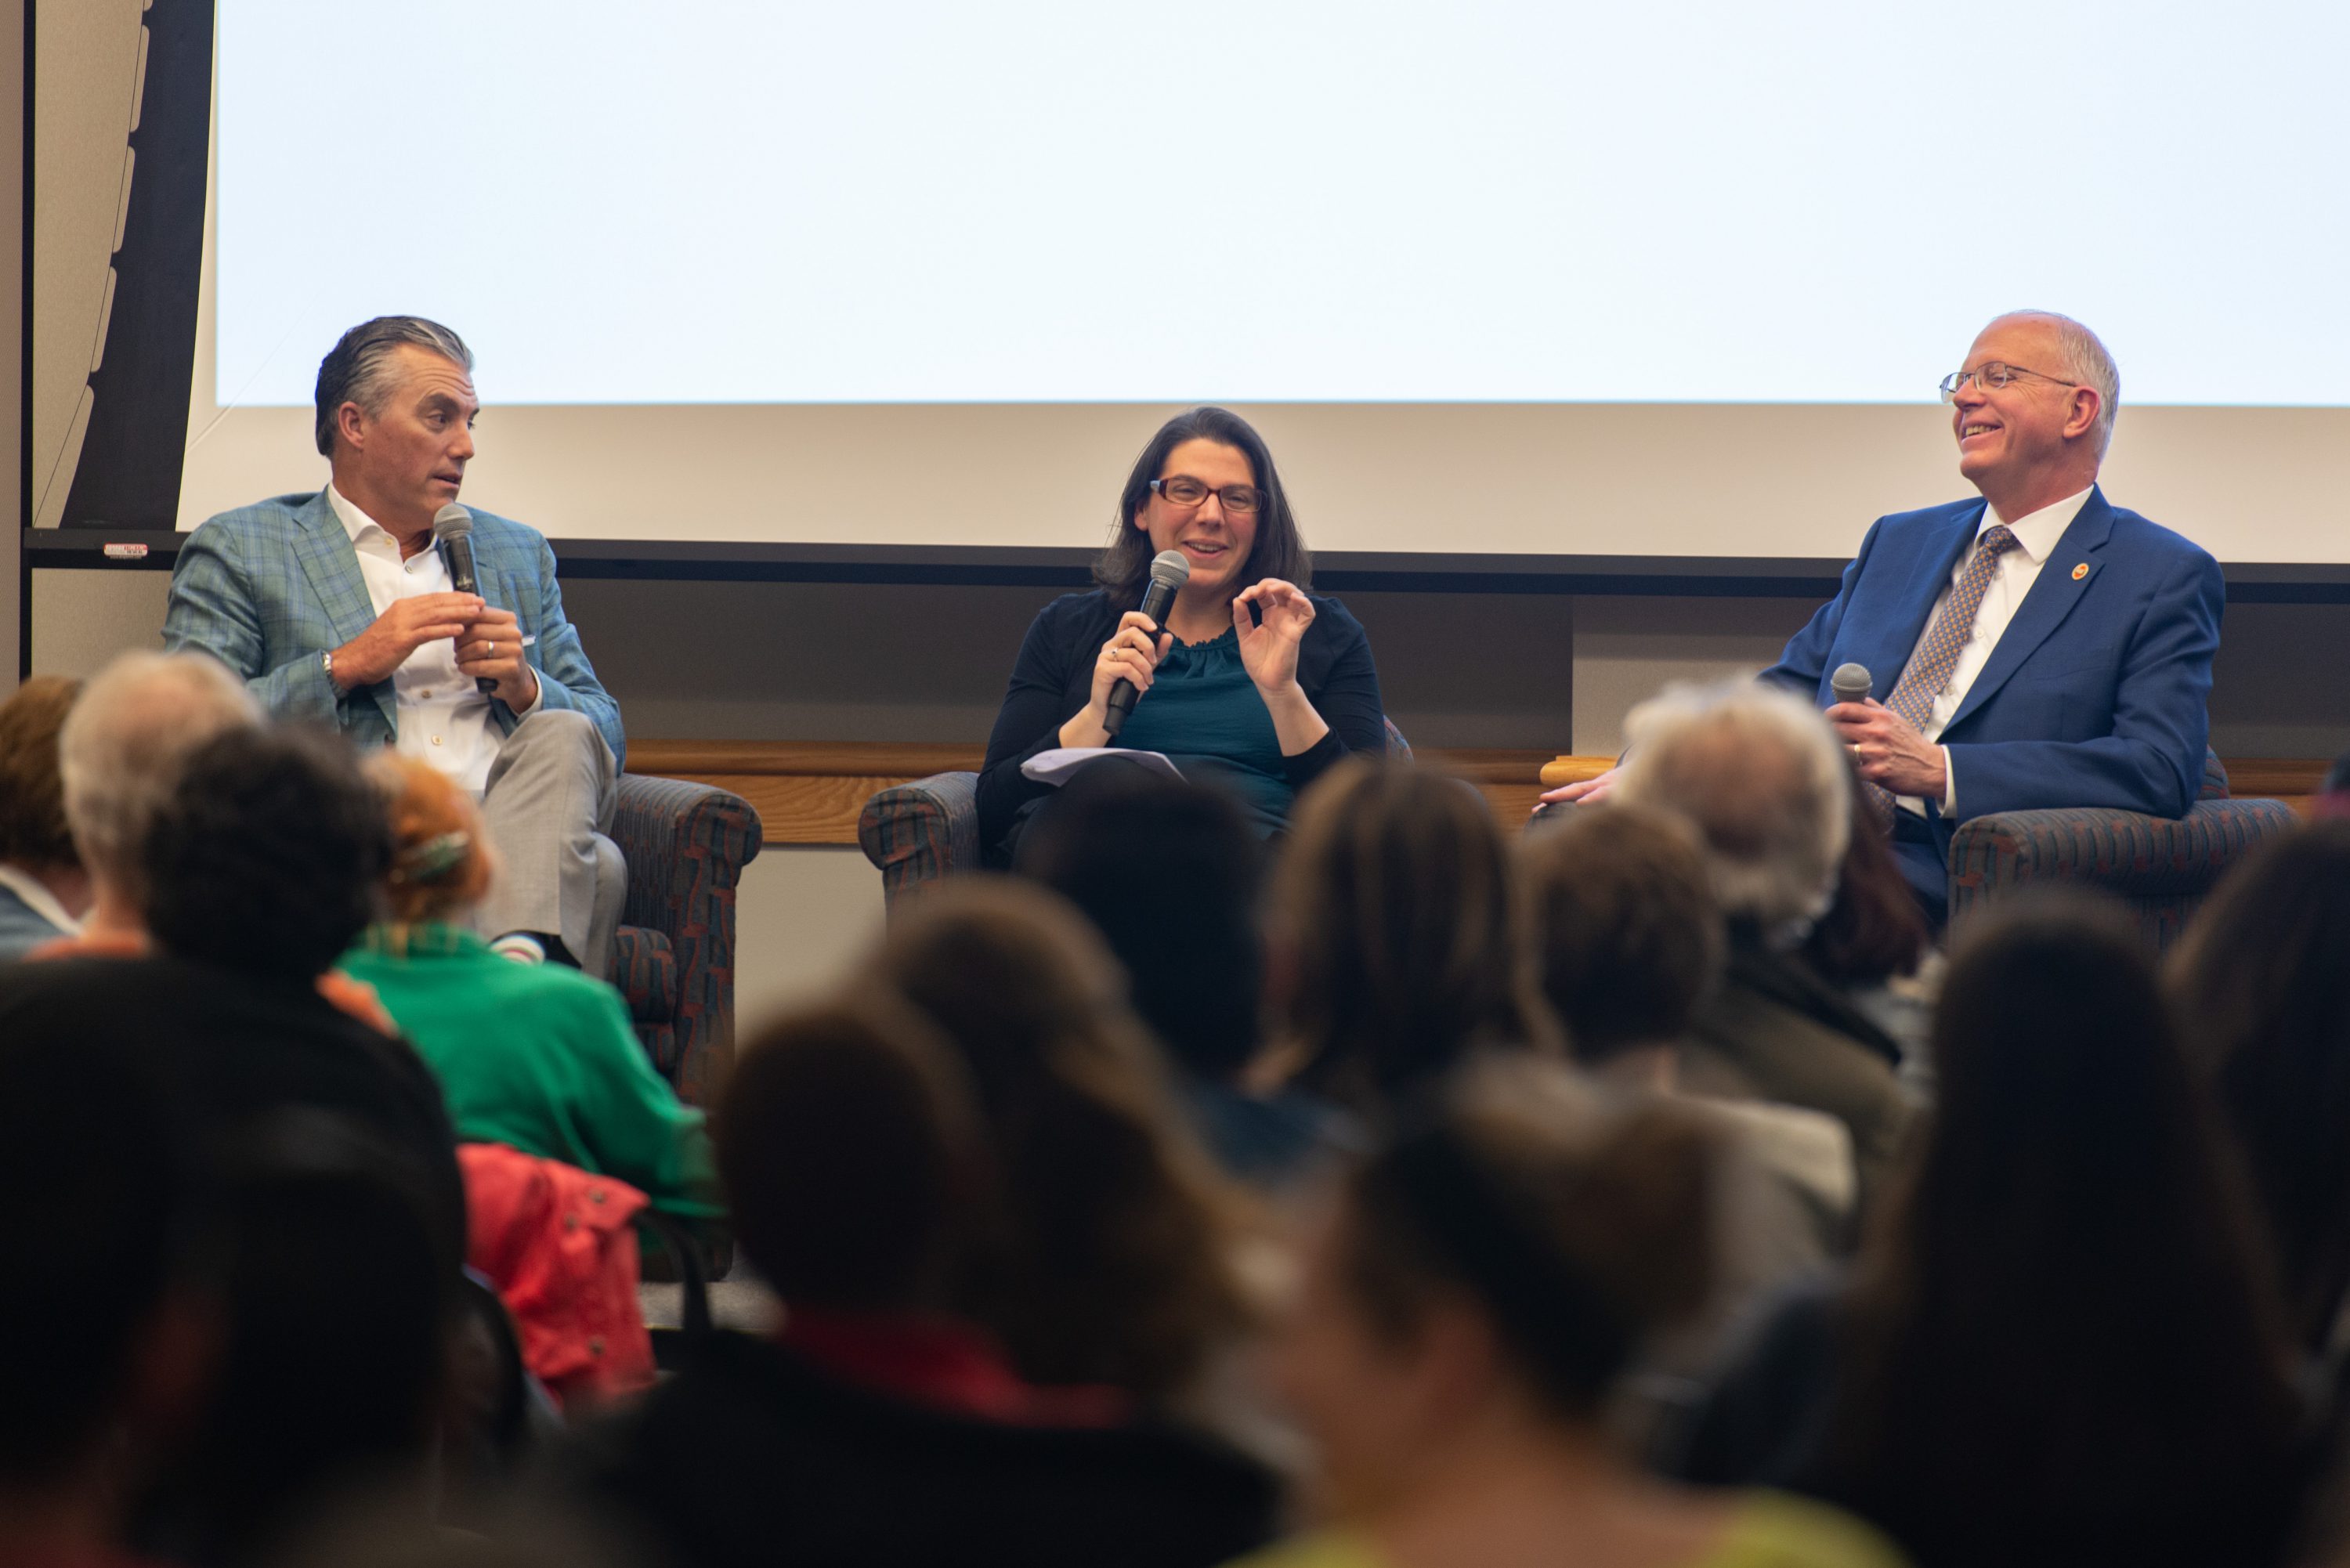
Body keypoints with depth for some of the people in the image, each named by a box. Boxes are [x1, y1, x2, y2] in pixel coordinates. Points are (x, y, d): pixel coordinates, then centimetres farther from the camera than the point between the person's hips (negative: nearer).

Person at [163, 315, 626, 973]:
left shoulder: (516, 553, 29)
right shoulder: (237, 549, 13)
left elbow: (607, 735, 25)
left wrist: (523, 689, 3)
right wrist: (347, 665, -7)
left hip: (504, 840, 5)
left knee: (564, 737, -32)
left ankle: (519, 961, -48)